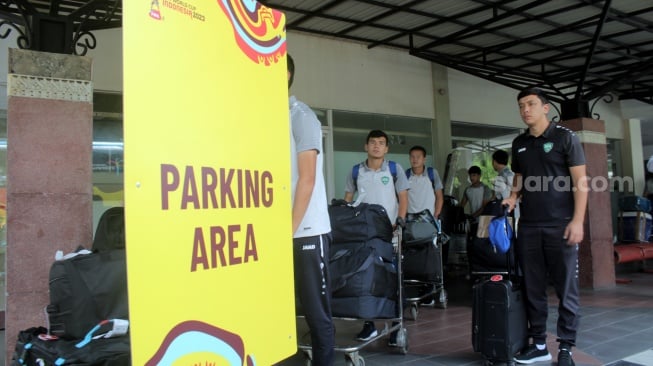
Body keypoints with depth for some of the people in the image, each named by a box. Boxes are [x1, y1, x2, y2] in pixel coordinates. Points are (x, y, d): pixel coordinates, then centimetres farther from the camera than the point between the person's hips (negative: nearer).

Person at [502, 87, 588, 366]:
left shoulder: (565, 138, -1)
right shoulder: (519, 143, 13)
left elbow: (580, 182, -5)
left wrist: (577, 221, -14)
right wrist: (512, 198, 1)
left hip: (560, 226, -4)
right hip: (528, 226, 5)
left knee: (566, 289, 1)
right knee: (533, 288, 8)